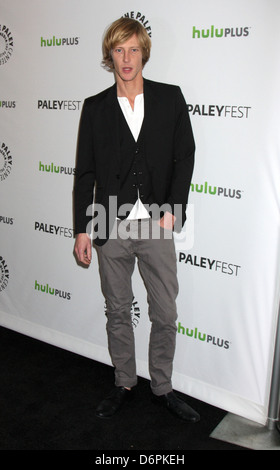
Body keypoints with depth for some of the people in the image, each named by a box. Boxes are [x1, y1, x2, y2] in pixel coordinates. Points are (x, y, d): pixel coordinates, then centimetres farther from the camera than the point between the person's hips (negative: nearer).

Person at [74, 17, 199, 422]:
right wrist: (82, 229, 1)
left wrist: (172, 213, -8)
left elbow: (184, 157, 3)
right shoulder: (95, 107, 5)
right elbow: (85, 172, 5)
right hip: (111, 228, 1)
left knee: (165, 315, 7)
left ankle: (162, 389, 27)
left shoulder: (170, 98, 3)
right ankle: (124, 385, 32)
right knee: (117, 312, 13)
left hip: (157, 226, 0)